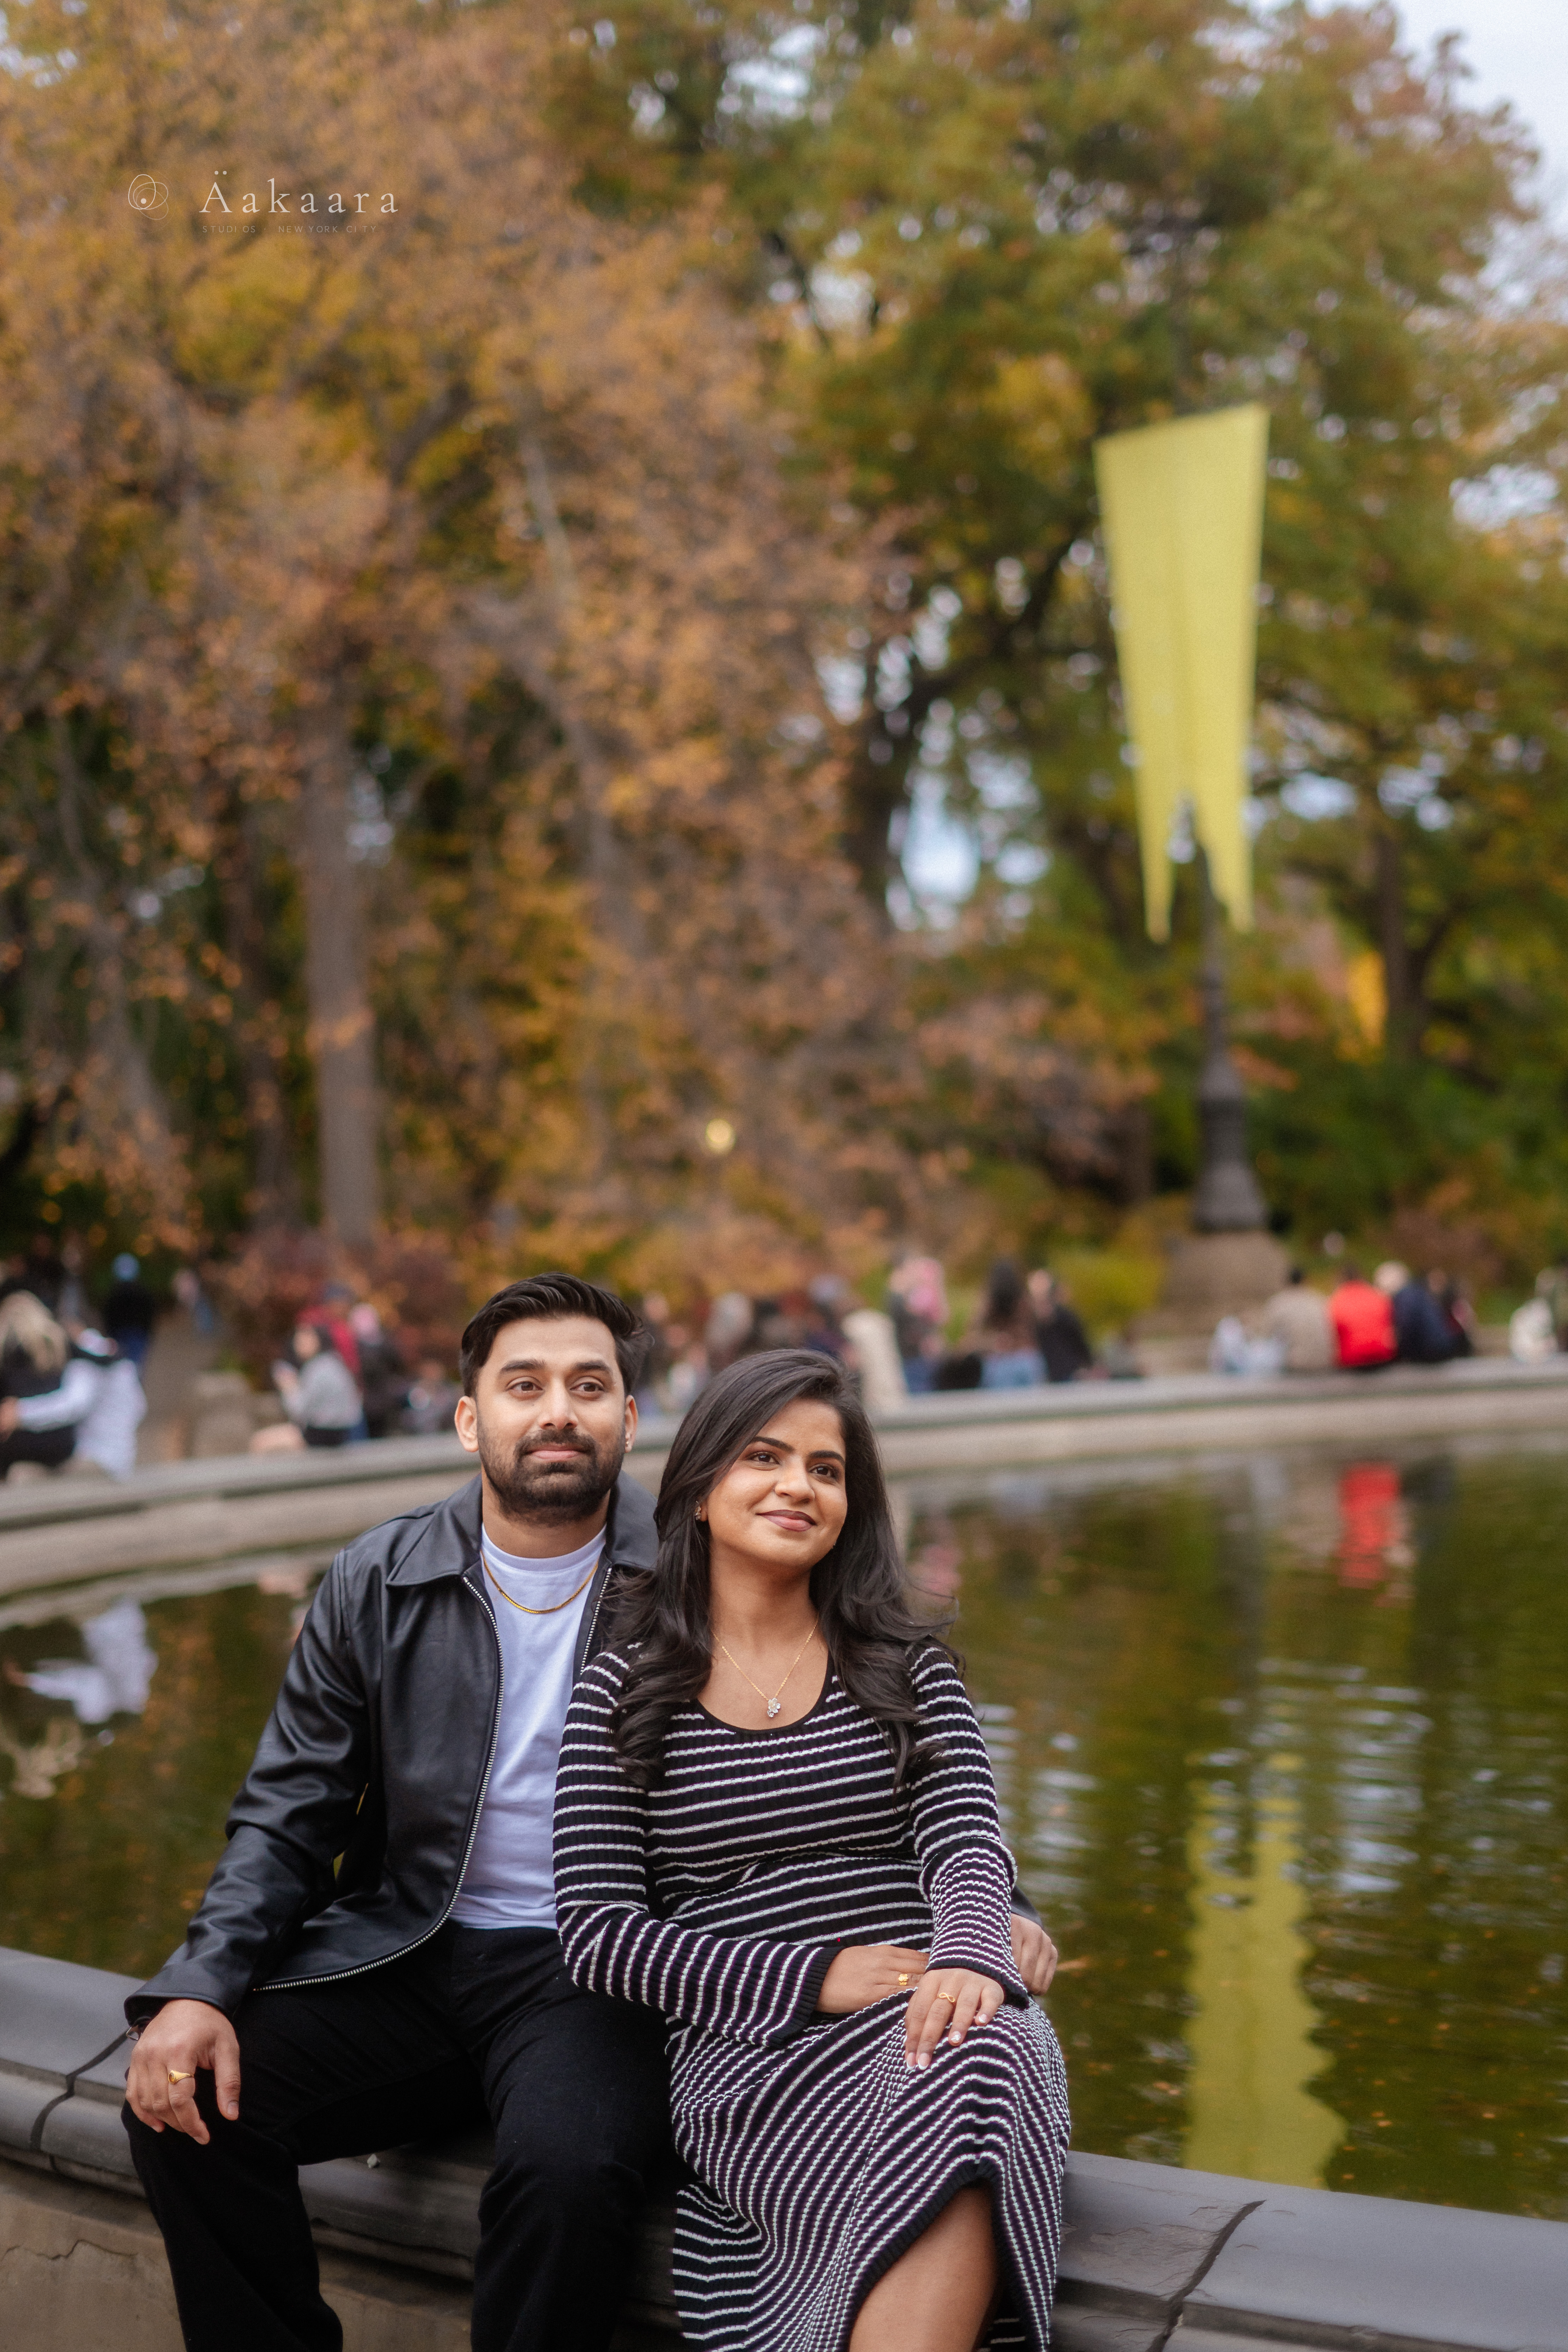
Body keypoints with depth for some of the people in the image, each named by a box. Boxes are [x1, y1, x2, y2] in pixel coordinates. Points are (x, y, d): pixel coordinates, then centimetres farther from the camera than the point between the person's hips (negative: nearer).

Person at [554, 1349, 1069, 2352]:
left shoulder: (908, 1669, 16)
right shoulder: (625, 1689, 9)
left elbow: (967, 1840, 1)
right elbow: (597, 1933, 2)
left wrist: (968, 1960, -24)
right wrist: (814, 1977, -10)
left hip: (925, 2016, 3)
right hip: (750, 2049, -2)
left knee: (979, 2056, -36)